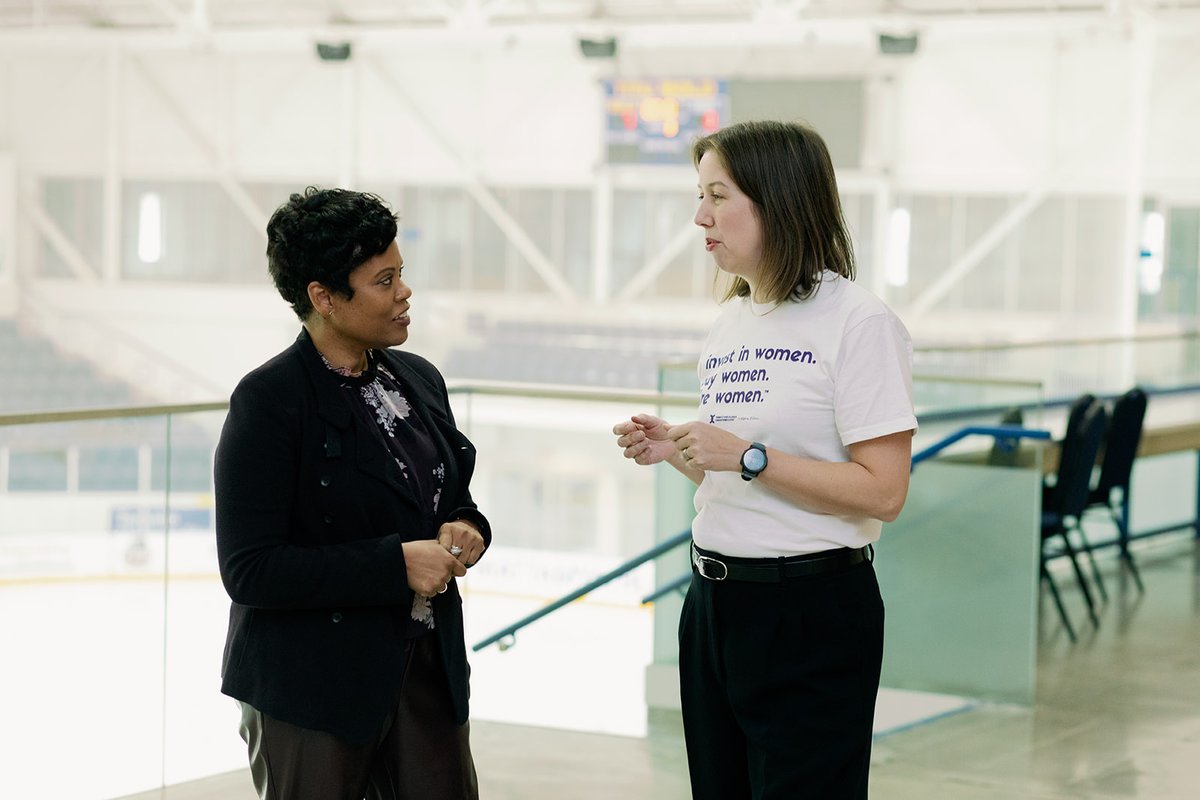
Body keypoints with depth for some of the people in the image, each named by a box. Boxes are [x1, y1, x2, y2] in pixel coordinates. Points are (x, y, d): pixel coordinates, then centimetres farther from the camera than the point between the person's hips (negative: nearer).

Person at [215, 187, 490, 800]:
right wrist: (397, 564, -21)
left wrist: (465, 529, -5)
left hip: (429, 670, 6)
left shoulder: (418, 380, 7)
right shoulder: (268, 401, -15)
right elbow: (248, 570, -20)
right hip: (311, 689, -6)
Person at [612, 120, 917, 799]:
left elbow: (882, 493, -19)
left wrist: (748, 456, -21)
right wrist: (674, 451, 2)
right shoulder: (729, 324, 12)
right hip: (715, 603, 8)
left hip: (812, 613, -8)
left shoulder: (858, 322, -13)